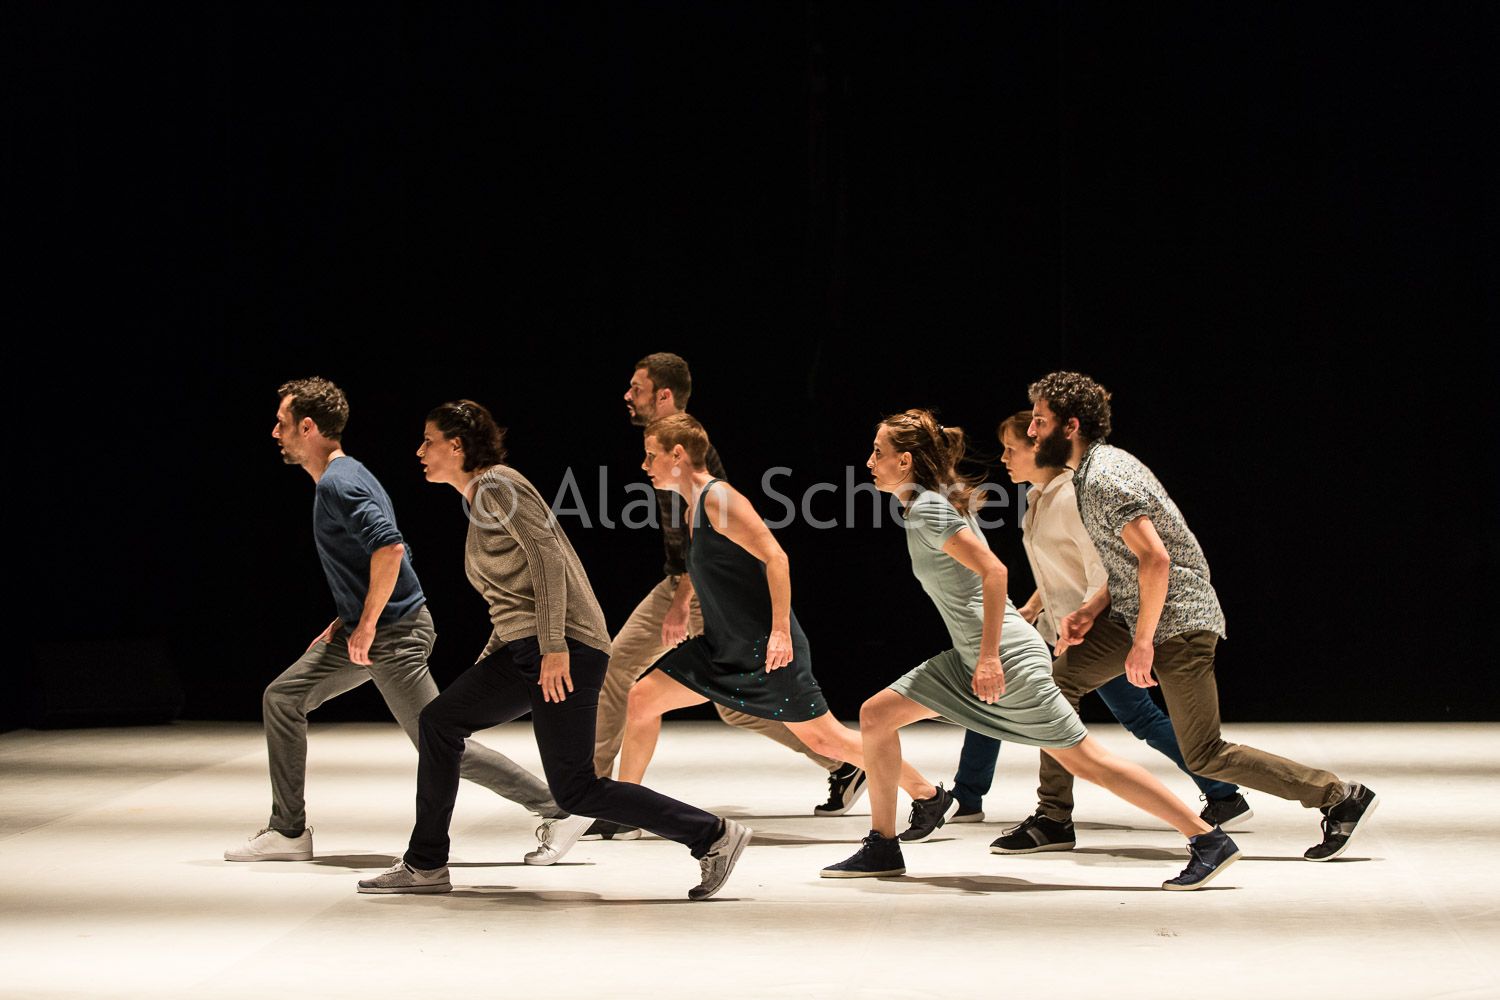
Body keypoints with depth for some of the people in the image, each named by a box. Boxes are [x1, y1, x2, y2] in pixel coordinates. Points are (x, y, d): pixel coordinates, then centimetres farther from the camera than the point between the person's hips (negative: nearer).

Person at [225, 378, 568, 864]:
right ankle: (288, 830, 14)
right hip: (365, 629, 11)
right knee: (282, 698, 9)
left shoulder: (338, 483, -18)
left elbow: (390, 548, -31)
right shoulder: (342, 475, 14)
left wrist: (367, 625, -25)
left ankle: (556, 807, -1)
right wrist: (346, 621, 21)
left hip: (393, 635, -11)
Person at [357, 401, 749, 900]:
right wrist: (482, 669, 25)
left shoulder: (497, 485, -6)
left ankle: (713, 835, -8)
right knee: (439, 722, 11)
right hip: (525, 648, 10)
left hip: (564, 648, -10)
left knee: (576, 792, -11)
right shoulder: (480, 499, 22)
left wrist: (553, 647, -24)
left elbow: (547, 556, -17)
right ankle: (425, 865, 16)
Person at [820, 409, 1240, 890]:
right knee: (876, 715, 7)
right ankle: (882, 848, 13)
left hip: (1007, 657, -10)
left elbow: (993, 571, -24)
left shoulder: (929, 510, -16)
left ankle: (1208, 840, 0)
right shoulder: (934, 499, 11)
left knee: (1086, 760, -6)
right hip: (973, 655, 10)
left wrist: (989, 657, -26)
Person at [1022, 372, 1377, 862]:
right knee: (1056, 683, 8)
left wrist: (1142, 642, -24)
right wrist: (1089, 611, 7)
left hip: (1178, 620, -10)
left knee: (1205, 756, -7)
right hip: (1136, 614, 10)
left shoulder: (1103, 480, -19)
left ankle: (1342, 798, -1)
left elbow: (1155, 559, -28)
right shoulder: (1100, 466, 13)